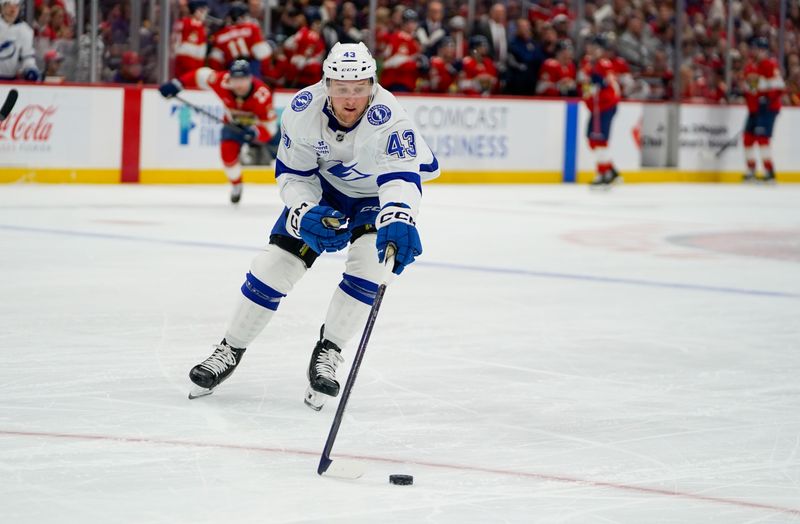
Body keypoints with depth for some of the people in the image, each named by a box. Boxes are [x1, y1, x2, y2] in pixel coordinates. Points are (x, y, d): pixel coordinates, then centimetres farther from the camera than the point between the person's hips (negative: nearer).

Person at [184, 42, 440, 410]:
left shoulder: (387, 117, -37)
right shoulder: (303, 110, -26)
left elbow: (401, 177, -51)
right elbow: (292, 174, -13)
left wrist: (397, 221, -71)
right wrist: (305, 213, -32)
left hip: (378, 193, -2)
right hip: (324, 189, 2)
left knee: (370, 258, -26)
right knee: (277, 261, -5)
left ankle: (327, 353, -11)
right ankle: (231, 350, 12)